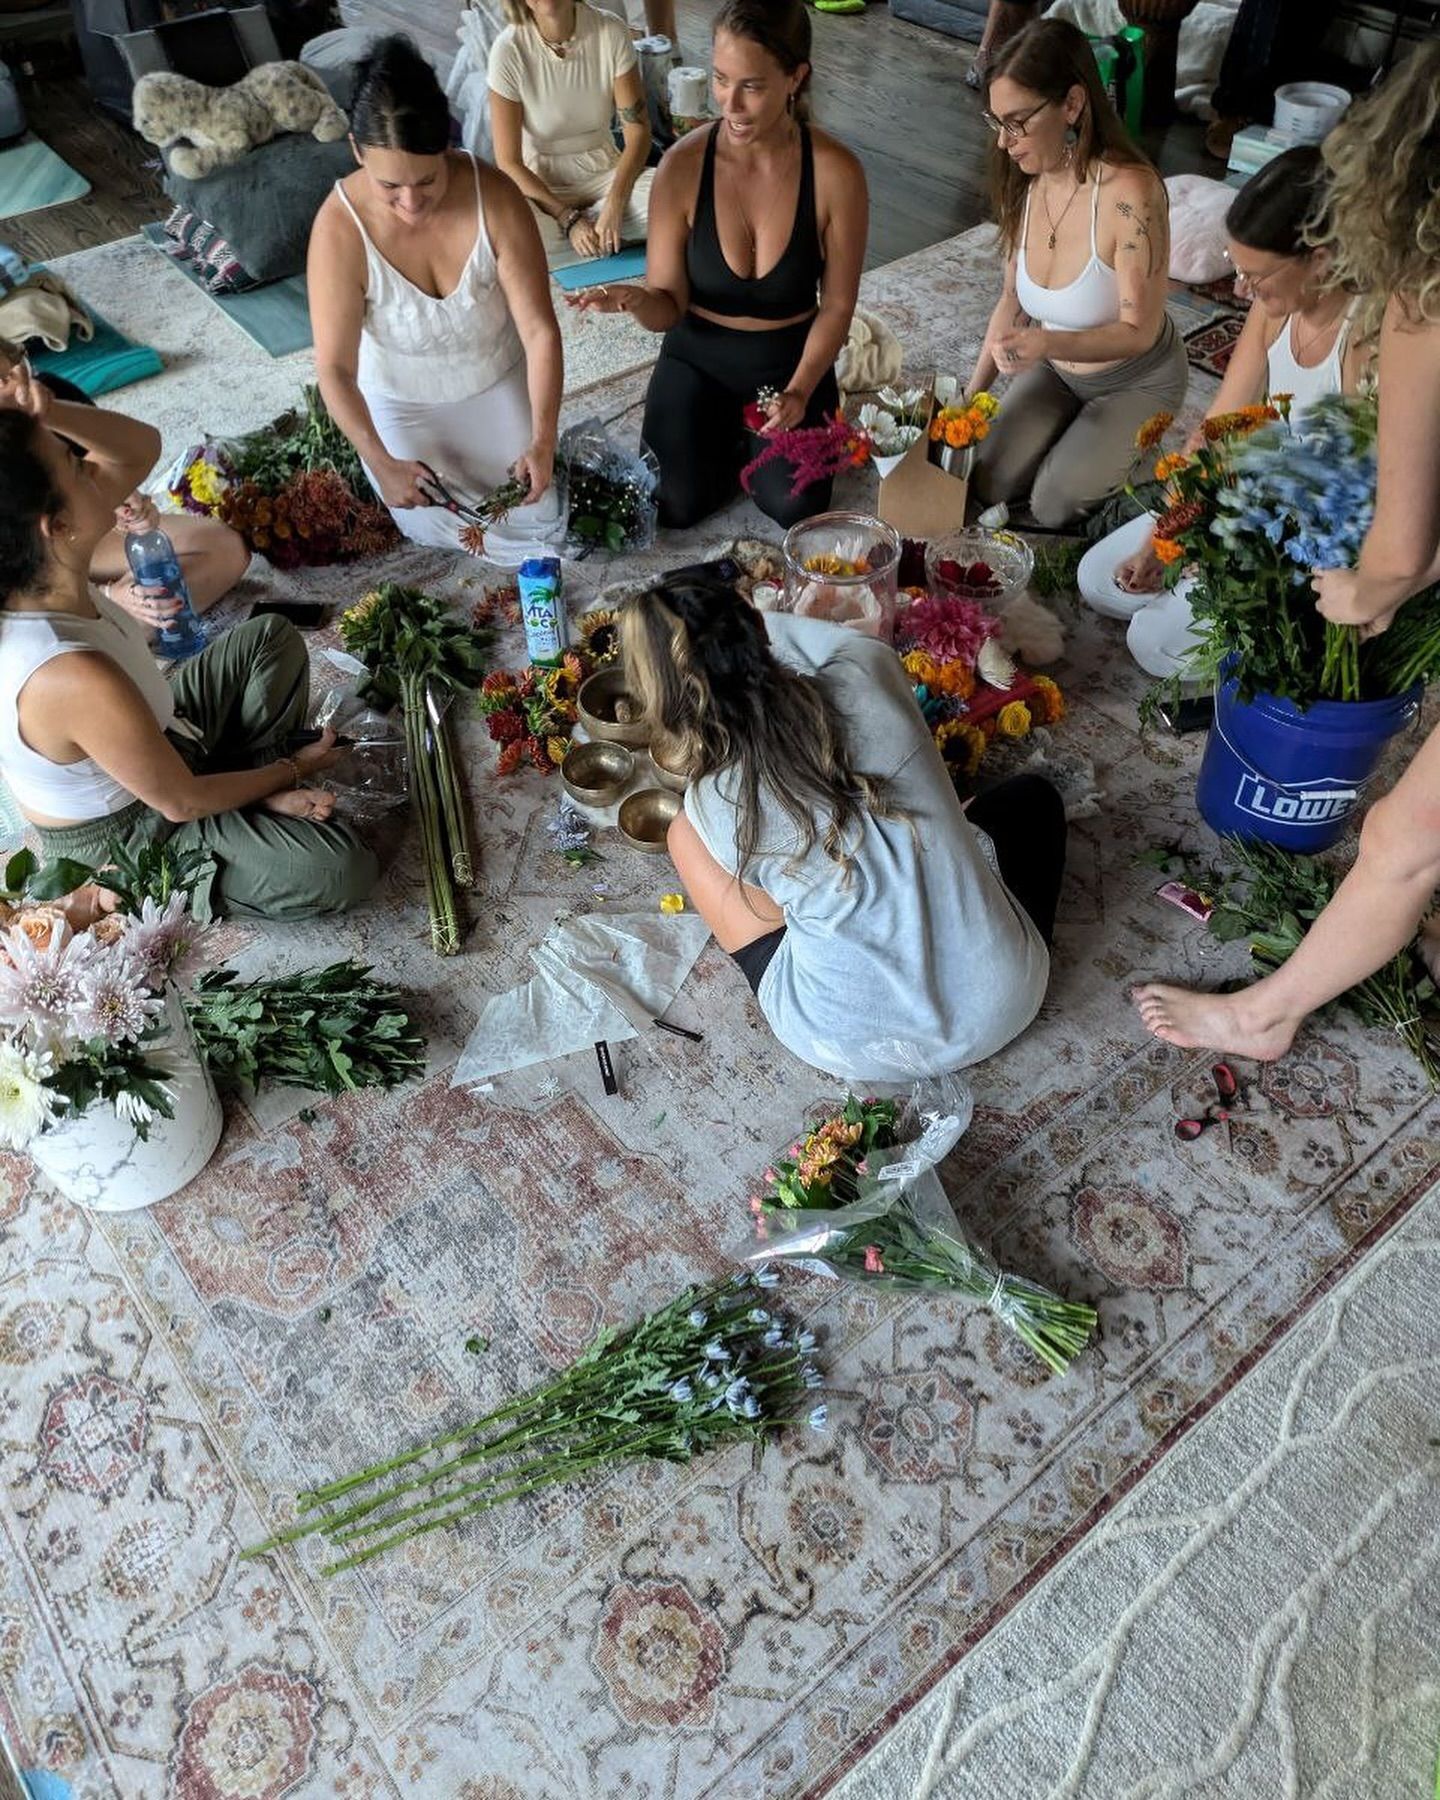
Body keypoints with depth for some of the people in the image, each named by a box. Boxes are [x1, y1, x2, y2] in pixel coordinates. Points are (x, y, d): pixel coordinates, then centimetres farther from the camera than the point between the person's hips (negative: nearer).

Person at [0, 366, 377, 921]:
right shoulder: (76, 680, -42)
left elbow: (141, 447, -7)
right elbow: (179, 801, -26)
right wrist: (292, 770, -10)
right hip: (121, 831, -8)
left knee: (272, 638, 13)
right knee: (343, 869, -24)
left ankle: (248, 784, 11)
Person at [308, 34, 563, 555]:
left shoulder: (495, 196, -26)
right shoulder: (340, 226, -28)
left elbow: (540, 330, -24)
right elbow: (335, 367, -22)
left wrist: (542, 442, -30)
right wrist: (381, 464, -28)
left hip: (497, 384, 2)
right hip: (404, 402, -1)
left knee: (536, 517, 1)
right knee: (442, 530, -6)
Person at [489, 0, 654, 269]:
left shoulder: (610, 31, -13)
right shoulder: (508, 49, -17)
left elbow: (638, 129, -12)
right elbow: (508, 162, -15)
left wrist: (614, 203, -28)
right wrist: (569, 219, -25)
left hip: (603, 171, 2)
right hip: (538, 183, -2)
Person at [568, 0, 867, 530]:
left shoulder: (836, 172, -17)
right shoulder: (683, 166, -16)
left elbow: (837, 306, -7)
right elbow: (669, 306, -10)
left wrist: (800, 391, -21)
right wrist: (637, 300, -34)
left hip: (791, 358, 0)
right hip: (699, 358, 1)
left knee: (794, 507, -18)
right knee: (676, 506, -17)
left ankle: (763, 433, 17)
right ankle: (729, 435, 17)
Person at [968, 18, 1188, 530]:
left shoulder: (1129, 192, -31)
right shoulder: (1024, 182, -12)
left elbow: (1138, 332, -27)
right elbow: (1013, 301, 1)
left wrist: (1047, 342, -43)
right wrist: (972, 394, -5)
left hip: (1136, 382, -5)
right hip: (1058, 369, 6)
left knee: (1052, 507, -18)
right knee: (989, 485, -7)